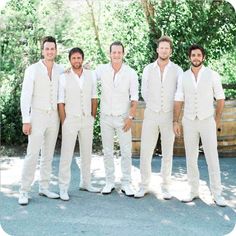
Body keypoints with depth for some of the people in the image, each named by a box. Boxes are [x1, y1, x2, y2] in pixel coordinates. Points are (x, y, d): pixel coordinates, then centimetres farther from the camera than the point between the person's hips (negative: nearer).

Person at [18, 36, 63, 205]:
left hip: (54, 117, 4)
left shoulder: (61, 71, 4)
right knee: (32, 154, -8)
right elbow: (25, 96, -9)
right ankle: (24, 191, -1)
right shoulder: (32, 70, -7)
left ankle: (44, 187, 18)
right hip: (38, 116, -4)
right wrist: (26, 120, -13)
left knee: (48, 154, 9)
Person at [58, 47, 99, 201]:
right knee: (66, 154, -2)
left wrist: (93, 117, 5)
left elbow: (94, 98, 8)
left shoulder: (91, 75, 4)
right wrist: (63, 122, -7)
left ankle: (86, 183, 25)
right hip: (70, 119, -3)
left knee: (87, 152, 12)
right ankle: (64, 188, 4)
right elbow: (61, 102, -4)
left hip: (87, 119, 4)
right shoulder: (64, 77, -5)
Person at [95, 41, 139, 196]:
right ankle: (110, 182, 18)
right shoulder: (102, 69, -2)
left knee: (126, 151, 0)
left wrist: (131, 117, -8)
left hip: (123, 117, -1)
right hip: (106, 117, 1)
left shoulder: (131, 73, -4)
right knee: (108, 151, 8)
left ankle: (126, 183, 9)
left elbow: (134, 97, -2)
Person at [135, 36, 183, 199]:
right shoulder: (148, 69, 4)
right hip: (151, 114, 1)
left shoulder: (177, 70, -1)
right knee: (145, 152, 0)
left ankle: (166, 187, 16)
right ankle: (144, 186, 12)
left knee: (167, 153, 6)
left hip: (169, 115, -1)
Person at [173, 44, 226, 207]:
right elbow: (179, 101, 4)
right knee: (191, 159, 6)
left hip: (207, 121, -2)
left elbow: (220, 99, 1)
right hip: (189, 122, 2)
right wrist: (176, 121, -2)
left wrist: (217, 121, 1)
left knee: (212, 158, -2)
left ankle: (217, 194, 5)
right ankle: (194, 191, 16)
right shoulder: (183, 77, 4)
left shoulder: (212, 75, -3)